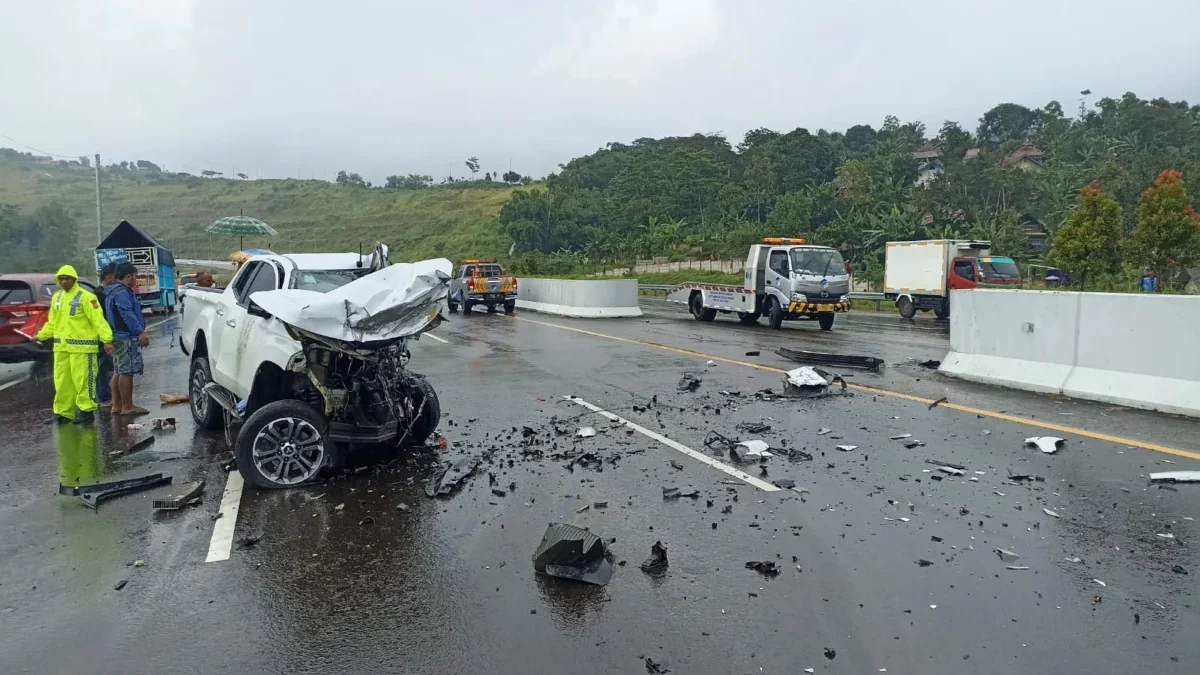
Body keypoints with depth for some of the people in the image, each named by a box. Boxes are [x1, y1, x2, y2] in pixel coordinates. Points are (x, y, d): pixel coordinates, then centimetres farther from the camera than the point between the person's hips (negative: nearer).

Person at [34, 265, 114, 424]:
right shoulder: (56, 297, 15)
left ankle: (86, 411, 3)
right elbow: (52, 322, 24)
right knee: (62, 381, 11)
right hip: (61, 346, 8)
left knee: (82, 379, -5)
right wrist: (41, 335, 19)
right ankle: (64, 412, 20)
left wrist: (107, 339, -24)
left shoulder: (85, 297, -9)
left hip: (81, 346, -7)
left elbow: (98, 320, -16)